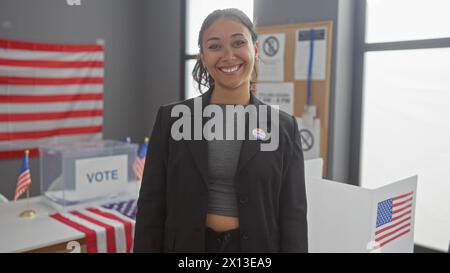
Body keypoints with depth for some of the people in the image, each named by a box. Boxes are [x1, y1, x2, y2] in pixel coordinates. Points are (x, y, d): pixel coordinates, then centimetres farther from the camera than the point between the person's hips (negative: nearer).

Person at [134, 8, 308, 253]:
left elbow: (293, 215, -3)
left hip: (256, 246, 1)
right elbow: (151, 206, -3)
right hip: (187, 245, 0)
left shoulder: (283, 127, -5)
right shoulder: (172, 119, -5)